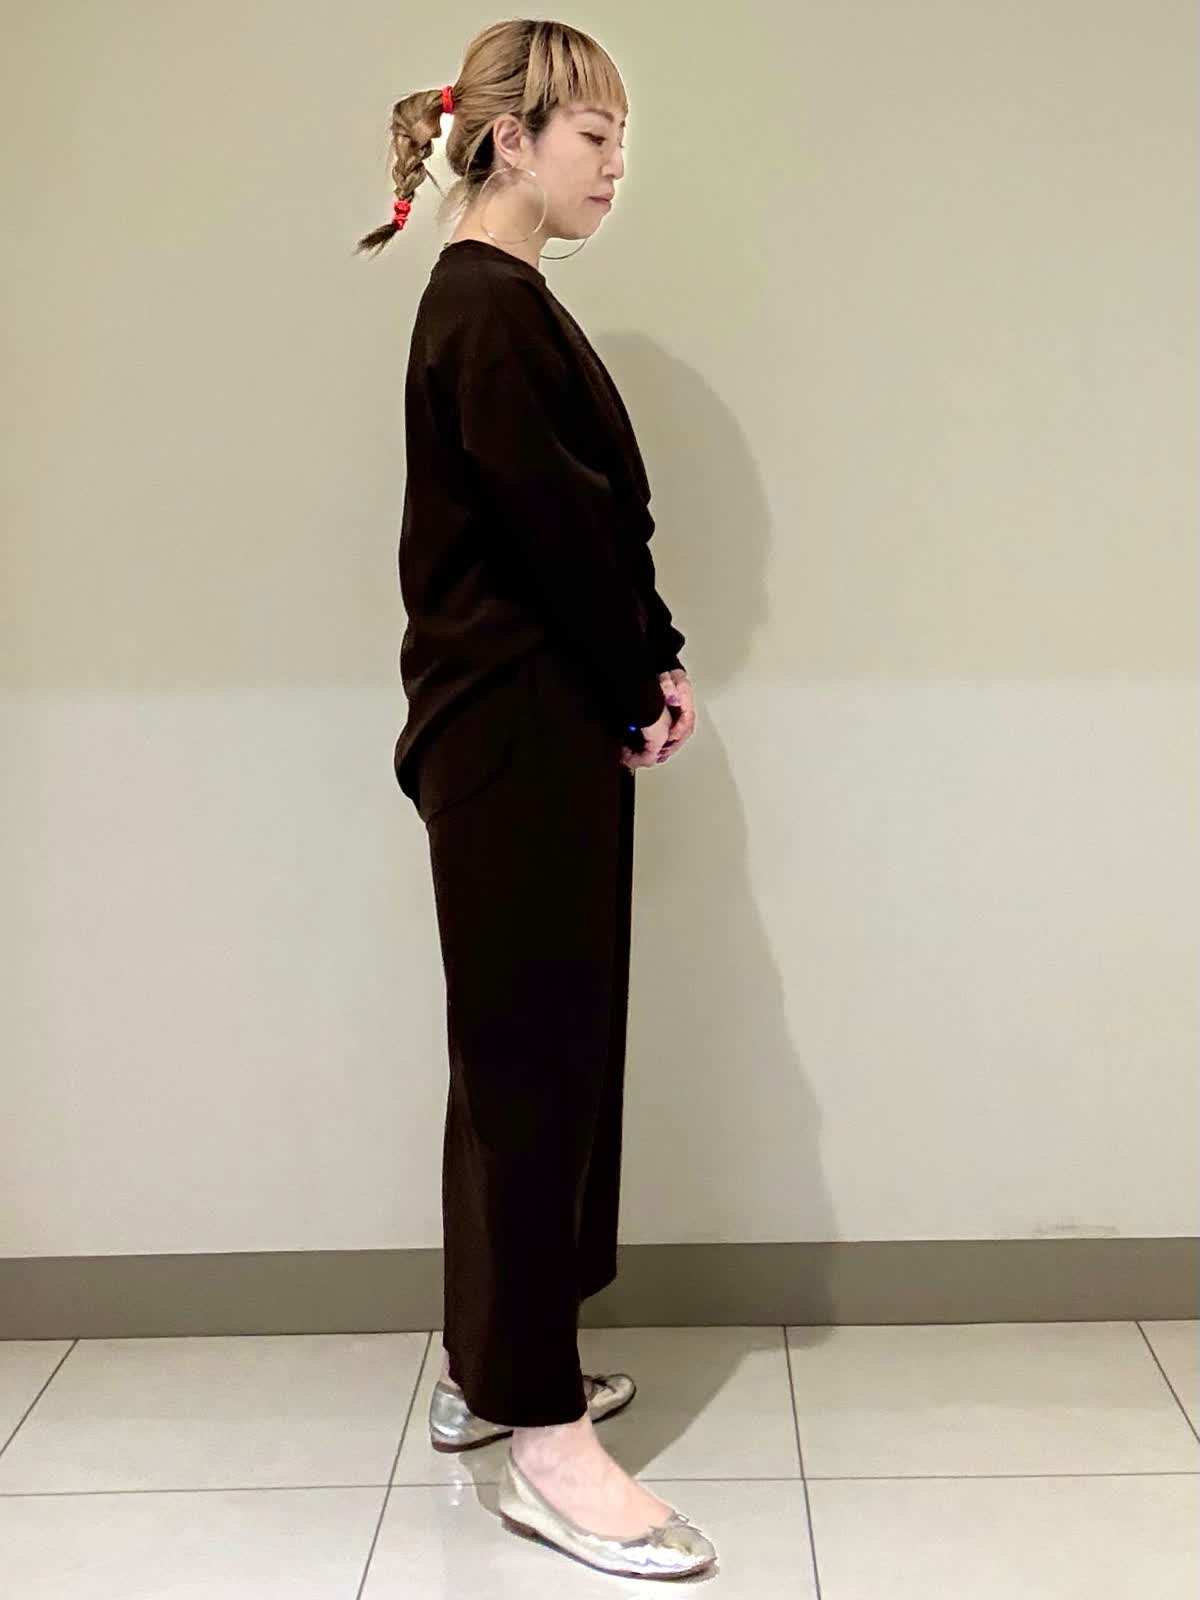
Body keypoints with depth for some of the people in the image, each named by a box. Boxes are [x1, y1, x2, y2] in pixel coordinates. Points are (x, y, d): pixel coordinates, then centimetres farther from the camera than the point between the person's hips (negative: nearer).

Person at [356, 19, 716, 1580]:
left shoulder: (505, 304, 17)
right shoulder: (489, 310, -13)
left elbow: (589, 520, 12)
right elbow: (563, 528, -18)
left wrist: (645, 673, 1)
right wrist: (646, 686, -4)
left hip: (539, 730, 10)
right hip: (518, 735, -10)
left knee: (534, 1048, 15)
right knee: (537, 1052, -6)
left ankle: (490, 1368, 29)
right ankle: (547, 1441, 5)